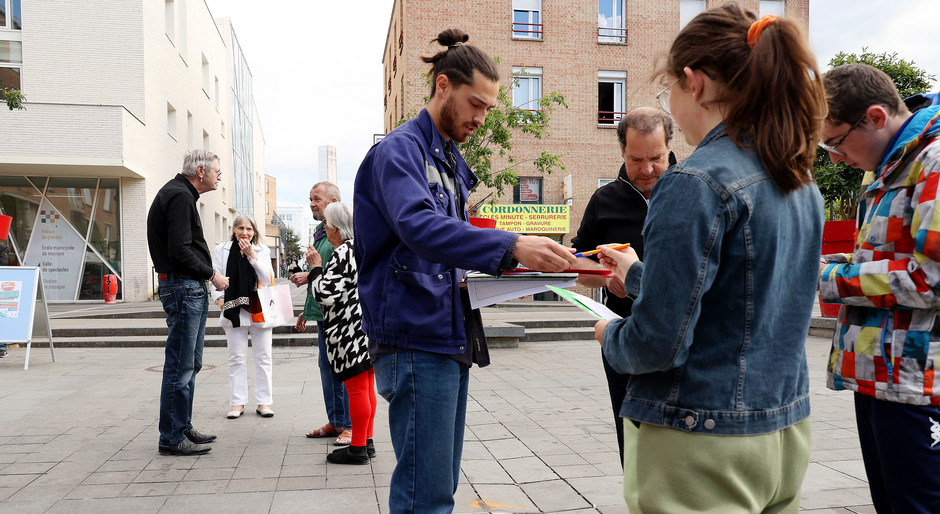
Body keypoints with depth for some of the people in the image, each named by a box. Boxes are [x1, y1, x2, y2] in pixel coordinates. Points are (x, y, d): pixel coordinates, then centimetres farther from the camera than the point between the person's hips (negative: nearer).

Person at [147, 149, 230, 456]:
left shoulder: (180, 194, 20)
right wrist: (212, 276, -11)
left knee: (190, 364, 16)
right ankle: (172, 439, 2)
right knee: (180, 366, -5)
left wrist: (207, 276, 13)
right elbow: (180, 251, -22)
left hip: (192, 289, 11)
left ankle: (183, 428, 26)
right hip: (183, 288, -11)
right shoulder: (179, 196, -13)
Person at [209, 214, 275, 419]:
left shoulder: (262, 250, 7)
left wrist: (252, 256, -9)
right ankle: (237, 402, 11)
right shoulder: (221, 250, 7)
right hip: (234, 310, 0)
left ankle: (263, 401, 11)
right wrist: (219, 298, -9)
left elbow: (268, 278, -3)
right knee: (237, 357, 3)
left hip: (259, 311, 1)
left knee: (263, 357, 3)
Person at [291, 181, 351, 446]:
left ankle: (351, 425, 6)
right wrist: (307, 309, 25)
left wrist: (311, 275, -16)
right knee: (327, 367, 13)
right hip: (322, 311, 9)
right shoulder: (320, 232, 18)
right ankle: (335, 421, 24)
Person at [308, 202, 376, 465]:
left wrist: (315, 269, -8)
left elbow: (326, 294, -23)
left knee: (357, 388, -3)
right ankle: (367, 441, 24)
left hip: (350, 331, -10)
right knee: (367, 387, 15)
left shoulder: (342, 253, -16)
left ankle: (358, 448, 5)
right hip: (367, 326, 10)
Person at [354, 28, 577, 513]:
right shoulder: (400, 149, -9)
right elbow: (418, 226, -27)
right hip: (417, 338, -9)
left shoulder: (452, 161, 19)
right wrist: (510, 245, -36)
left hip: (452, 337, 9)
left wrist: (506, 260, 8)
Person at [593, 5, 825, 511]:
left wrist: (611, 334, -1)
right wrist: (638, 273, 28)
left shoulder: (697, 183, -21)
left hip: (702, 451, -8)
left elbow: (658, 343, -23)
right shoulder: (802, 183, 5)